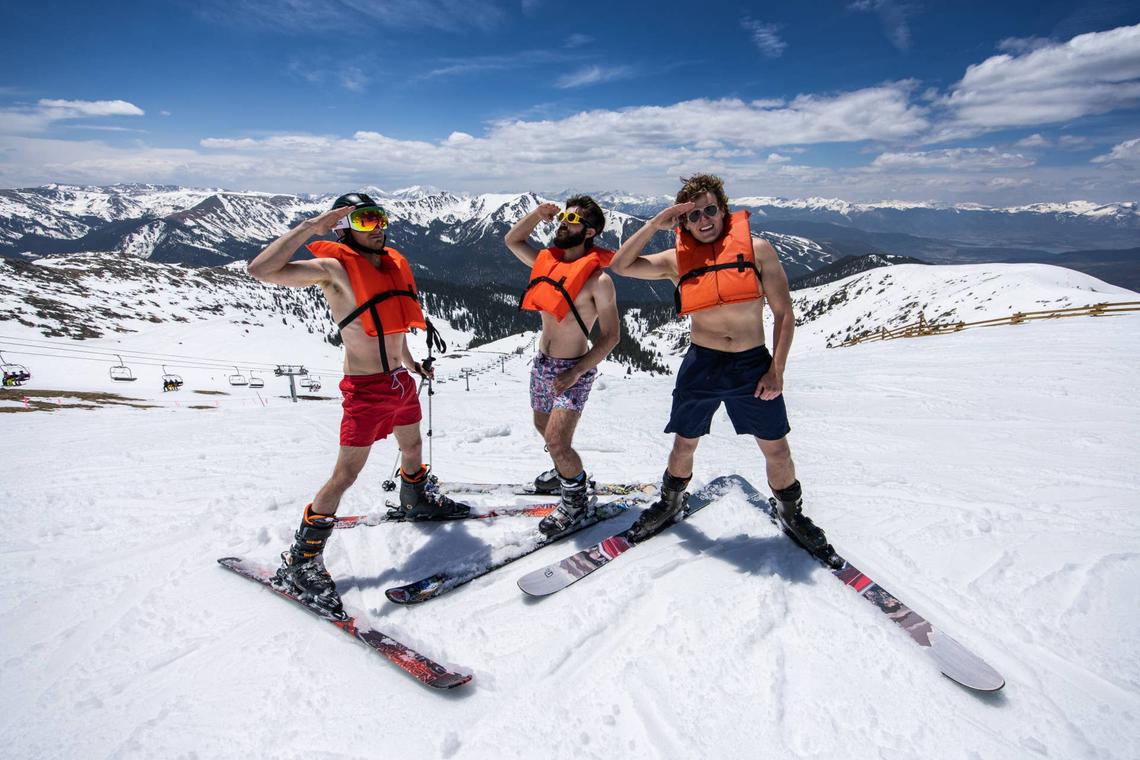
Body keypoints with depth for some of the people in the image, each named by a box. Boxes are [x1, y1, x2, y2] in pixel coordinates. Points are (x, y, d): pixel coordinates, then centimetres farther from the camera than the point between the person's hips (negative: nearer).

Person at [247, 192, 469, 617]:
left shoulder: (393, 264, 7)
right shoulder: (333, 268, -14)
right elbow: (261, 270, -28)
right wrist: (311, 226, -27)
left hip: (401, 379, 8)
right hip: (366, 388, -7)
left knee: (412, 447, 26)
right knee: (346, 473, -6)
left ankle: (417, 501, 55)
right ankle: (299, 562, 8)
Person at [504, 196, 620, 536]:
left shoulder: (598, 279, -16)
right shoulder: (548, 261, 3)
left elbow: (610, 335, -15)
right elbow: (511, 240, 18)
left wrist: (575, 372, -21)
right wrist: (537, 213, 2)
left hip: (573, 370, -7)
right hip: (542, 363, 7)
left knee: (556, 442, -12)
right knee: (543, 427, 23)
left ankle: (576, 499, 14)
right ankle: (566, 472, 50)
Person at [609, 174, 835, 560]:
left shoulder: (756, 249, -2)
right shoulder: (676, 260, 2)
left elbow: (784, 313, -2)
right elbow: (619, 265, -4)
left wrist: (776, 370, -8)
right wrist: (655, 223, -9)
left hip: (754, 365, 0)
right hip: (701, 365, 1)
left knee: (776, 448, 9)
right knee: (684, 443, 14)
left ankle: (792, 515, 35)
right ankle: (670, 504, 40)